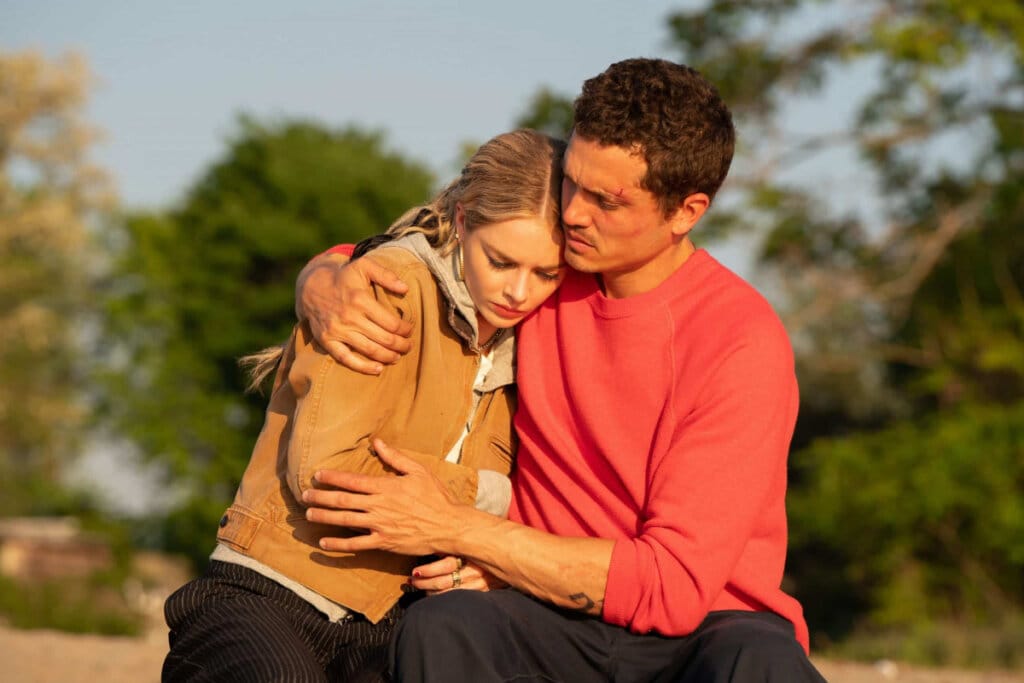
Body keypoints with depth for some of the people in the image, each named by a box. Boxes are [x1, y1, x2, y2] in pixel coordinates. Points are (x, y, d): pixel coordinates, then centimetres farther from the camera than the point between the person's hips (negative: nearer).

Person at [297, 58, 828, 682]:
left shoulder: (745, 342, -14)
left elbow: (673, 588, -19)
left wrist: (454, 529, -19)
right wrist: (327, 289, -10)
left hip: (708, 626, -4)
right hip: (558, 620, 4)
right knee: (441, 627, -31)